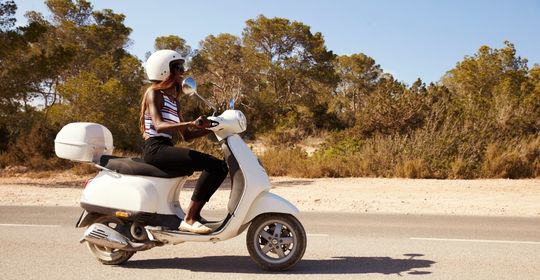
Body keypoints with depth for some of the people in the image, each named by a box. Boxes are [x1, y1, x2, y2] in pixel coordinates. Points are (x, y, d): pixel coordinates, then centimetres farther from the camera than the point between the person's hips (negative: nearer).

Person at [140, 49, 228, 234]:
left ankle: (195, 213, -3)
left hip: (166, 149, 8)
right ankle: (189, 220, -23)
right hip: (155, 149, -8)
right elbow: (159, 126, -20)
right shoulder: (154, 93, -3)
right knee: (212, 165, -24)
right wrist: (191, 123, -32)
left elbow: (186, 136, 21)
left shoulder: (173, 101, 22)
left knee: (220, 167, -2)